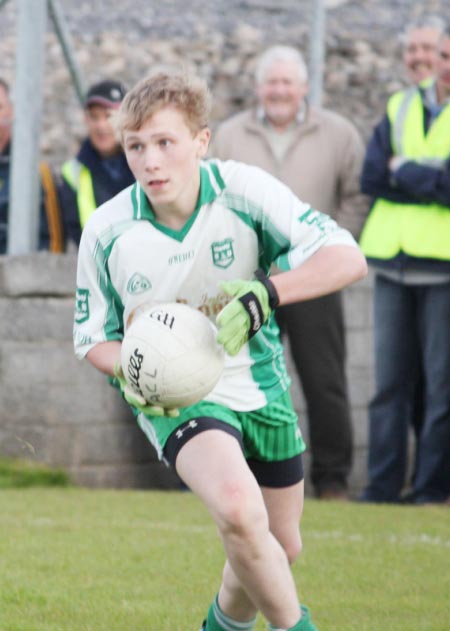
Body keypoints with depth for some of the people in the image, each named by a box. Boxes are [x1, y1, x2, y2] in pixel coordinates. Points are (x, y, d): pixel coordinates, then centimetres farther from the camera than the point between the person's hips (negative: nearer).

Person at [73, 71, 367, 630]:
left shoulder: (243, 190, -17)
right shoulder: (107, 231, -14)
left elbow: (347, 258, -22)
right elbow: (91, 337, 1)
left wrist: (264, 295, -37)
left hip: (259, 386, 2)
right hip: (176, 394, -2)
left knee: (280, 550, 14)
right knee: (239, 510, -32)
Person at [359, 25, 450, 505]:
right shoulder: (402, 107, 14)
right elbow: (371, 177, 2)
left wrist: (404, 171, -5)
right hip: (394, 263, 4)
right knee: (389, 379, 4)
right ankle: (382, 484, 8)